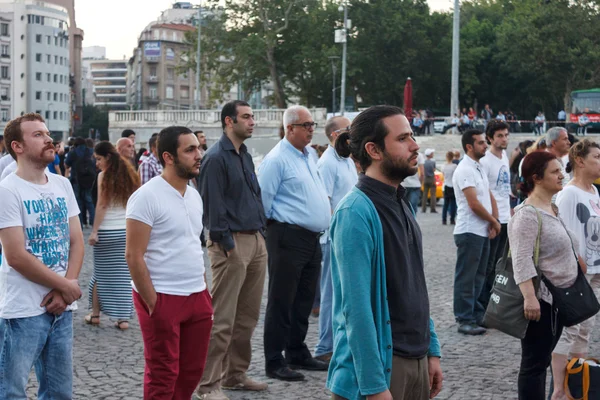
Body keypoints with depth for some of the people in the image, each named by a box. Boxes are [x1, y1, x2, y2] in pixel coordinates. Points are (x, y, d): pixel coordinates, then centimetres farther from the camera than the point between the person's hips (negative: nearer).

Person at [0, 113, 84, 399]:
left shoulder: (62, 185, 9)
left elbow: (76, 241, 9)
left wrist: (65, 291, -6)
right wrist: (66, 286, -8)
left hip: (62, 308, 6)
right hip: (23, 312, -6)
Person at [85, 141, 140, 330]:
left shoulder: (104, 175, -7)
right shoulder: (130, 174, 8)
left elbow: (102, 205, -10)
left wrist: (94, 231, -7)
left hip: (107, 231, -4)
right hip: (127, 231, 4)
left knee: (101, 273, 8)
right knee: (124, 275, 5)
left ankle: (95, 314, 16)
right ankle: (123, 318, 5)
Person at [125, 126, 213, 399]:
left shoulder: (194, 195, 11)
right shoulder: (147, 197, -13)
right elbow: (134, 256, -15)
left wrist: (205, 293, 14)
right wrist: (152, 303, -17)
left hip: (197, 297, 7)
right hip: (162, 298, -7)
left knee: (192, 372, 12)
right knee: (163, 376, 1)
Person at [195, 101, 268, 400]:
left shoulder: (245, 155, 17)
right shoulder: (216, 158, -10)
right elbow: (213, 206, -14)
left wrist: (262, 234, 15)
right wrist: (227, 245, -16)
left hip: (256, 241, 9)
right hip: (232, 243, -9)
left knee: (248, 315, 13)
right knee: (222, 318, -6)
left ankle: (236, 374, 24)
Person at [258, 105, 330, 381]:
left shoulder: (309, 156, 15)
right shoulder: (277, 159, -12)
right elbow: (263, 200, -11)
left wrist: (325, 209, 18)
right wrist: (272, 228, -3)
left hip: (312, 239, 8)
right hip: (288, 238, -8)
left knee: (305, 300, 15)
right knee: (282, 302, -3)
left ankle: (297, 353, 27)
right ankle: (274, 362, 3)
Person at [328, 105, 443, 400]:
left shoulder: (401, 206, 10)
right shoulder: (356, 213, -17)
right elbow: (356, 307, -20)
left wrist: (431, 351, 12)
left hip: (416, 361, 8)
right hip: (379, 364, -8)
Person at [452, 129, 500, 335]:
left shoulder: (479, 169, 15)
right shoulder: (464, 170, -15)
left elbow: (490, 197, 16)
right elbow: (474, 204, -20)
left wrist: (494, 222, -1)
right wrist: (494, 221, -8)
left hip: (483, 231, 9)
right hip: (469, 232, -9)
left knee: (478, 276, 15)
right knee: (466, 278, -3)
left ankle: (477, 314, 23)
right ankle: (465, 320, 1)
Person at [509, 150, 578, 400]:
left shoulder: (554, 208, 12)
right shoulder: (527, 214, -18)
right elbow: (522, 261, -25)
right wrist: (529, 297, -31)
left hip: (558, 298, 10)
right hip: (540, 299, -10)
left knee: (542, 360, 16)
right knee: (534, 363, -4)